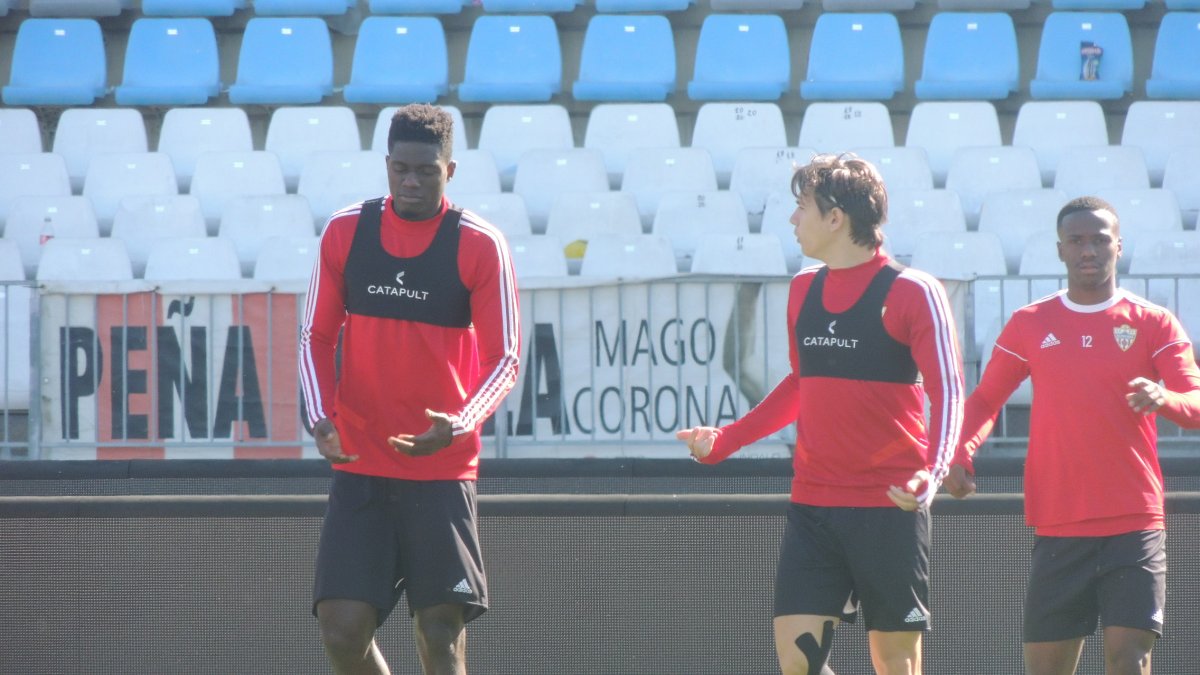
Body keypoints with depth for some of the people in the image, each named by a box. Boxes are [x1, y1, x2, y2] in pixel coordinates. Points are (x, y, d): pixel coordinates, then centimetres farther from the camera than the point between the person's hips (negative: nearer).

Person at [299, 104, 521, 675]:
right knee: (342, 628, -6)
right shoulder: (344, 232, 4)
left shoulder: (480, 246, -4)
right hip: (359, 466, 3)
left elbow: (504, 359, -3)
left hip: (443, 471, -2)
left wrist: (459, 425, -21)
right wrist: (321, 419, -7)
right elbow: (316, 337, 10)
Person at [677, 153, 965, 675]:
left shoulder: (912, 292, -8)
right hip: (811, 505, 6)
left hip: (889, 505, -6)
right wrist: (724, 441, 18)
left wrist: (931, 472, -28)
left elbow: (947, 394, -12)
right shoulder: (803, 289, 12)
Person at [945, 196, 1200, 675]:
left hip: (1134, 528, -2)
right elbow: (985, 401, 15)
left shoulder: (1154, 324, 3)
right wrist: (961, 453, -5)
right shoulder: (1029, 325, 9)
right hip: (1057, 530, 2)